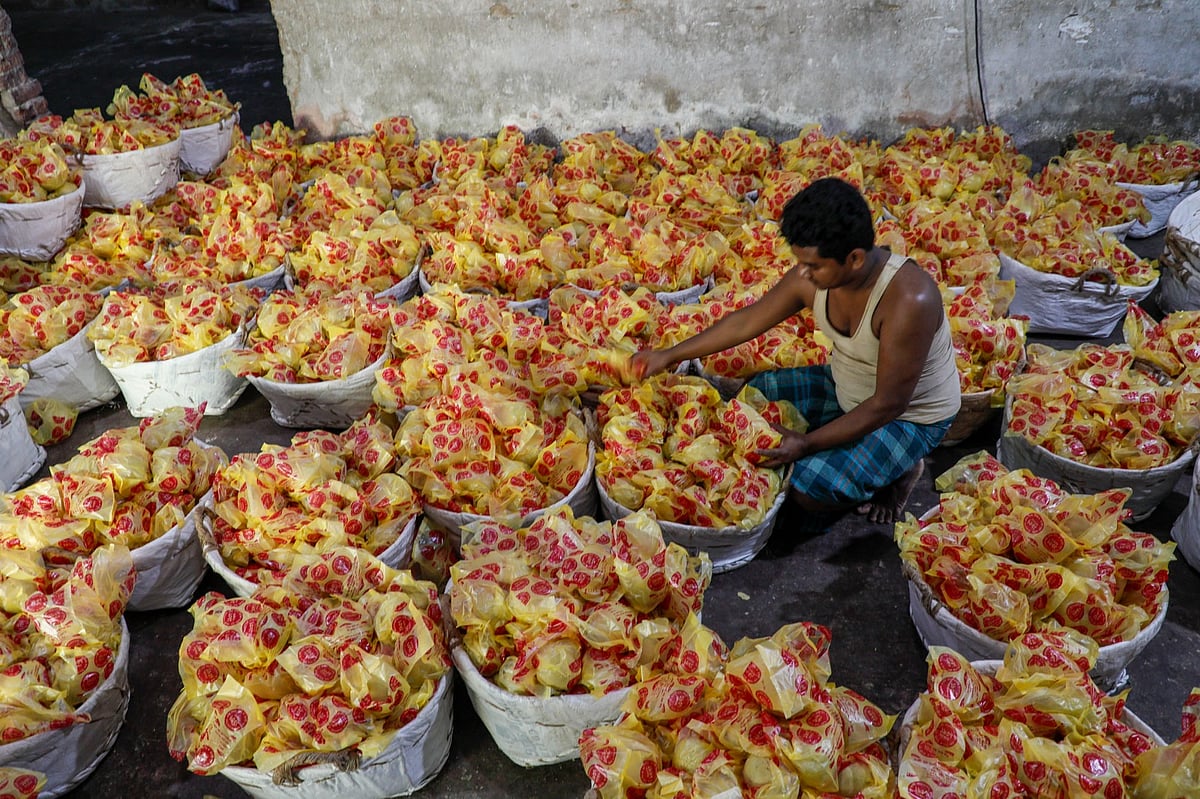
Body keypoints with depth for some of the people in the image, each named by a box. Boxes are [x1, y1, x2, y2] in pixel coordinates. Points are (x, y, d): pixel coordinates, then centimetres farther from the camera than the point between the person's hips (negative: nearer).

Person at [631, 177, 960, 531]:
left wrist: (808, 443, -29)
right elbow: (746, 322, -3)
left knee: (810, 487, -24)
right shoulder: (812, 276, -17)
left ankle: (899, 473, 6)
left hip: (910, 416, -7)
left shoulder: (909, 299, -37)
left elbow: (887, 404, -30)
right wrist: (670, 355, -2)